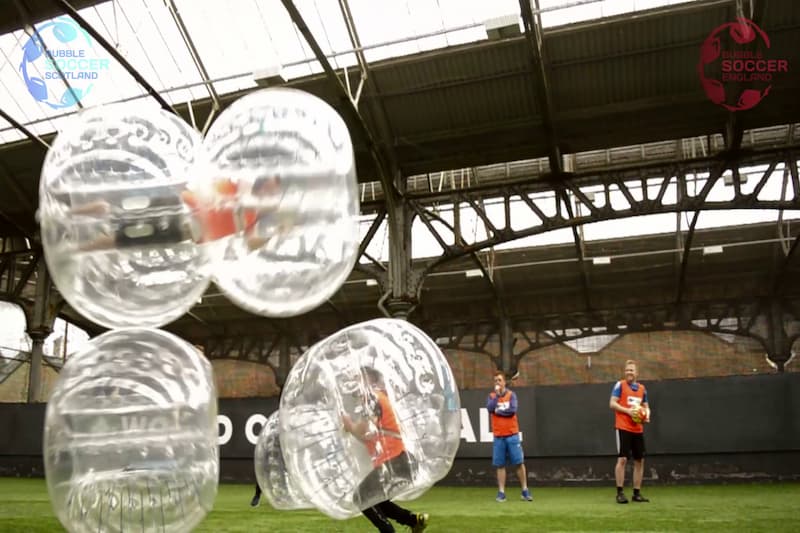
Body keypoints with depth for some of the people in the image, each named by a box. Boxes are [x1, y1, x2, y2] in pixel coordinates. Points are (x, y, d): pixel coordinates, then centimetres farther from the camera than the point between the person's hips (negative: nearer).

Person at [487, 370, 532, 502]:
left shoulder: (511, 394, 2)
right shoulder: (491, 395, 6)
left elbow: (512, 410, -12)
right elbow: (489, 408, -12)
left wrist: (498, 411, -6)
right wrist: (497, 394, -11)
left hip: (512, 435, -1)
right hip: (498, 436, 1)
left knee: (519, 462, 0)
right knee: (500, 465, 2)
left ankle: (525, 490, 10)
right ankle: (501, 493, 8)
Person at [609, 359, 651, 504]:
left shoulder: (642, 388, 13)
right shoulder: (620, 385, -2)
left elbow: (646, 406, 22)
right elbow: (612, 403, -8)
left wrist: (647, 414, -1)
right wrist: (628, 411, -20)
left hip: (638, 430, 6)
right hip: (623, 428, -6)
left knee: (639, 460, 7)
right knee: (622, 459, -9)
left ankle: (637, 493, 16)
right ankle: (620, 493, -3)